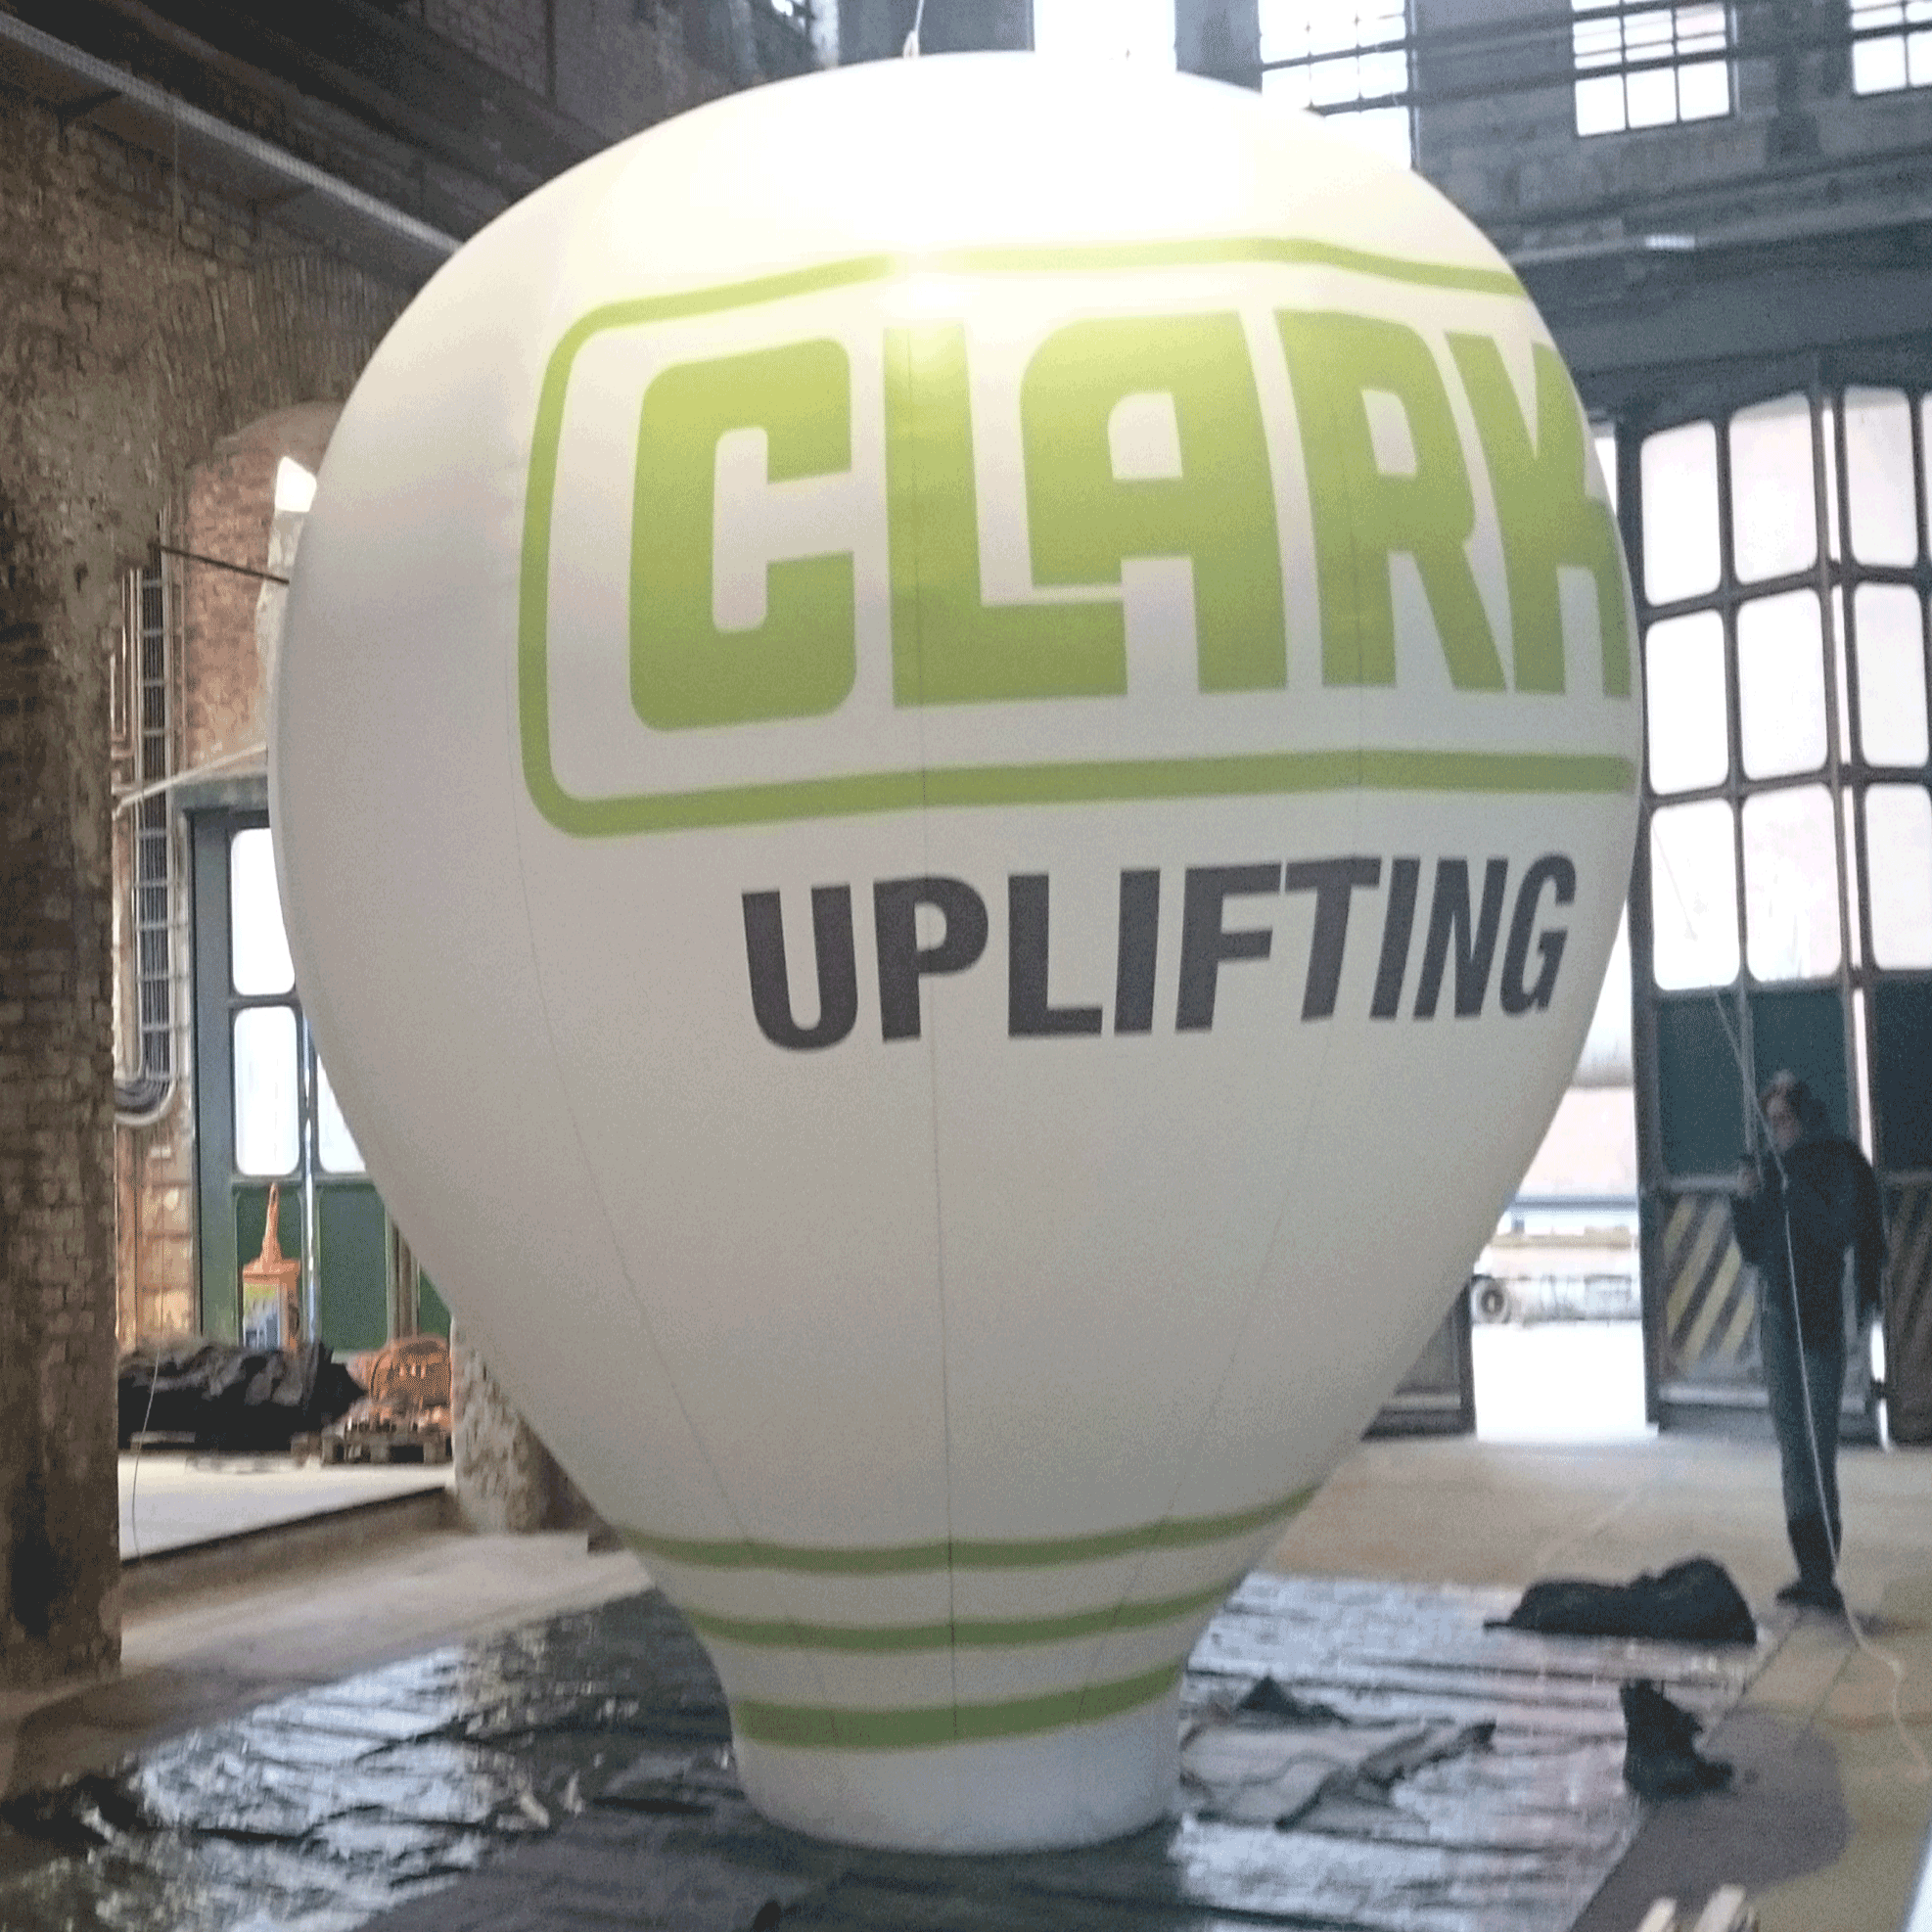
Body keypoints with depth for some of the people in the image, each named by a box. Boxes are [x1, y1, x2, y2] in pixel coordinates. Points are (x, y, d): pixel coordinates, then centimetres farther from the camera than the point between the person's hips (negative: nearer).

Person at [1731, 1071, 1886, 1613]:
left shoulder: (1838, 1162, -6)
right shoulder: (1769, 1167, 11)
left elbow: (1841, 1231, -17)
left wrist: (1794, 1187, -18)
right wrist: (1744, 1202, -2)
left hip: (1820, 1318, -7)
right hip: (1776, 1318, 7)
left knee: (1818, 1444, -10)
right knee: (1791, 1440, 9)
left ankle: (1823, 1574, -8)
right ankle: (1812, 1571, 16)